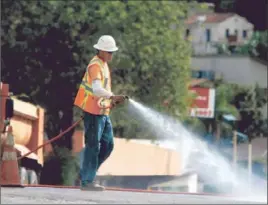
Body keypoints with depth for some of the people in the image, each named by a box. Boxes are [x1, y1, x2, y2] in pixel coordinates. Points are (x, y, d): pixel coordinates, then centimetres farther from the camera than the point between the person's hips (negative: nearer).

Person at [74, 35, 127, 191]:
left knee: (108, 145, 11)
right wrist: (113, 96, -44)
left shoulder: (104, 65, 15)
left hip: (103, 112, 9)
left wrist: (111, 100, 9)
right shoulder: (95, 65, -16)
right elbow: (96, 89, -31)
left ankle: (87, 173, 21)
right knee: (93, 146, -6)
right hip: (93, 111, -9)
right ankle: (87, 181, -1)